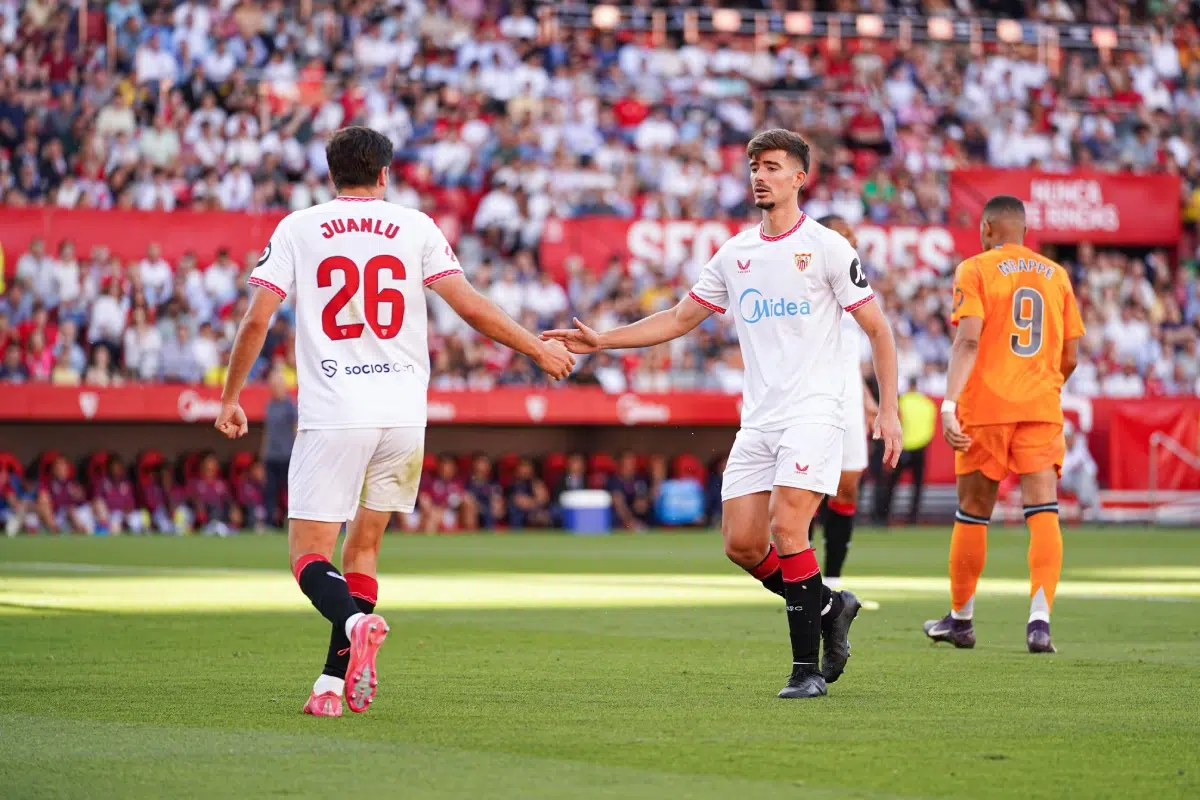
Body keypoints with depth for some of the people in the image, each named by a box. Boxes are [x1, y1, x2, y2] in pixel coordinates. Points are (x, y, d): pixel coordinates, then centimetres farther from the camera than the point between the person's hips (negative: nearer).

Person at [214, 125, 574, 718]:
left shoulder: (297, 229, 5)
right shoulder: (414, 228, 7)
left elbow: (256, 321, 1)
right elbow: (469, 306, 2)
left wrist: (230, 398, 12)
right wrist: (537, 349, 14)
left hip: (331, 417, -2)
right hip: (404, 415, 2)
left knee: (309, 553, 0)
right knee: (363, 546, 15)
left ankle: (354, 624, -31)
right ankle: (334, 682, 7)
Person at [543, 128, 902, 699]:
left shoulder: (826, 247, -2)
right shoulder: (735, 254, 13)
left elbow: (878, 330, 0)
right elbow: (678, 320, 21)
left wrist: (888, 410, -8)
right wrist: (600, 340, 12)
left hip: (812, 414, -6)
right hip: (757, 419, 6)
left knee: (787, 528, -19)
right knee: (741, 544, -2)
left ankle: (807, 667, -11)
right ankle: (828, 608, 21)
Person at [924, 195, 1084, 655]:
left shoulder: (975, 270, 0)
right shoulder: (1056, 276, 13)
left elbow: (968, 339, -14)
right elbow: (1070, 356, 13)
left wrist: (950, 402, -20)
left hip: (986, 408, -2)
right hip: (1043, 409, 2)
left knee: (972, 513, 10)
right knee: (1043, 511, -5)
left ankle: (961, 619, 22)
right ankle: (1040, 619, -21)